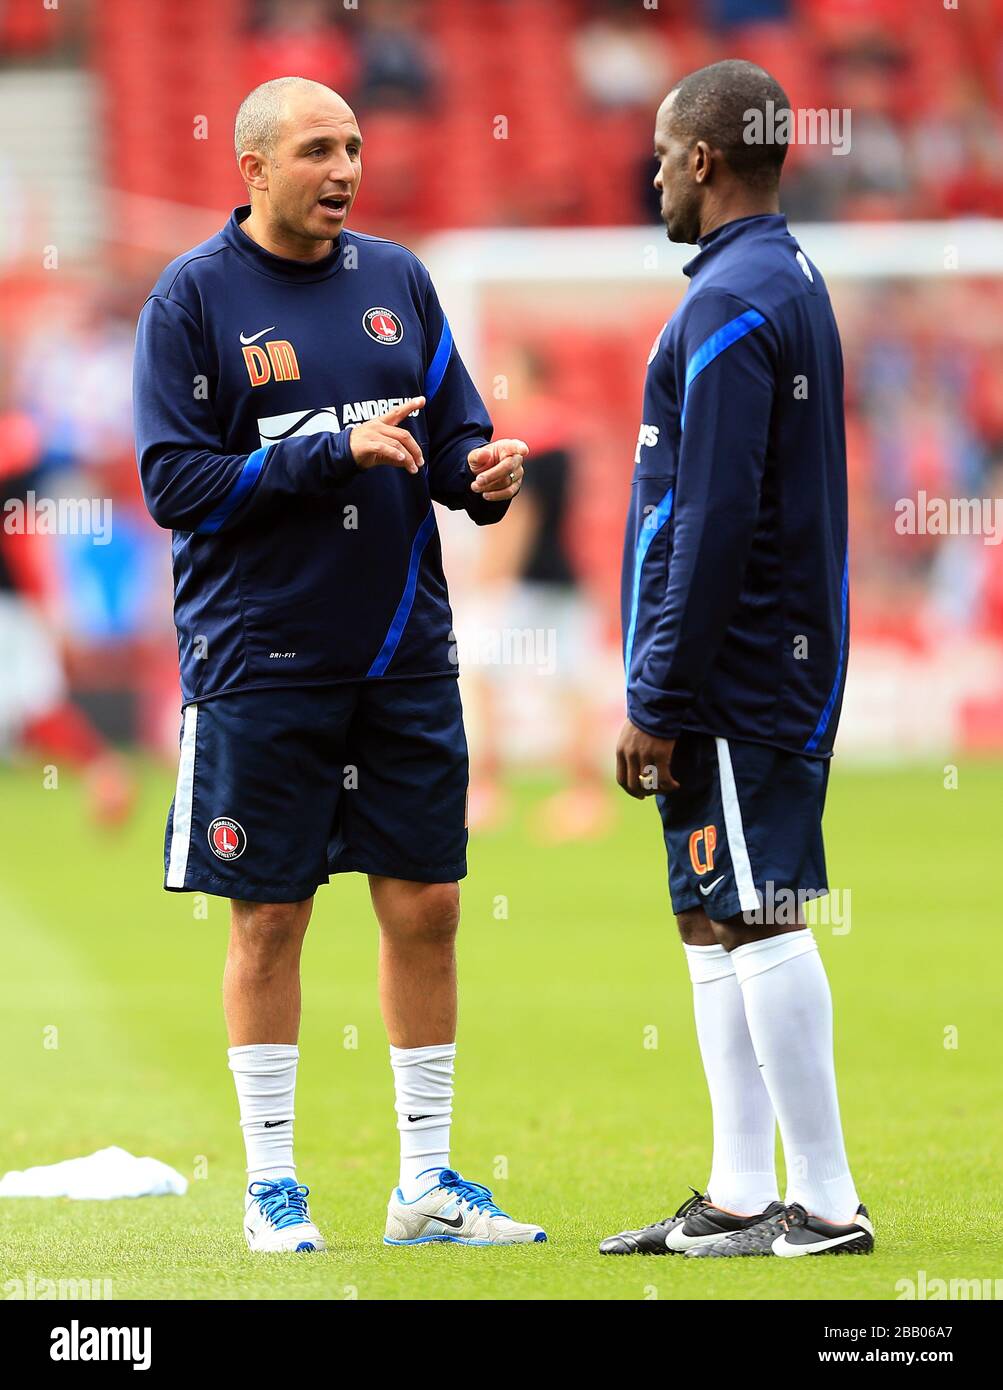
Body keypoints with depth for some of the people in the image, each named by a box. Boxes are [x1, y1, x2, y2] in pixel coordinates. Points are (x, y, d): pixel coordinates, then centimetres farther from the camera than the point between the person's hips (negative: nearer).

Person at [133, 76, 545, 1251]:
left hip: (405, 655, 4)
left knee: (425, 907, 5)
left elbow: (454, 433, 12)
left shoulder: (396, 281, 9)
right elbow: (175, 481, -11)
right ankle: (271, 1186, 10)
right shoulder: (191, 298, -4)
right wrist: (334, 453, -19)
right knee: (268, 920, 1)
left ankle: (427, 1183, 13)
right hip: (258, 659, -4)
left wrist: (479, 473, -12)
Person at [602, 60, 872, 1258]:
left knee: (757, 923, -8)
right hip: (783, 668, 10)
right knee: (715, 927, 13)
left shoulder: (730, 305, -15)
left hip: (731, 674, -10)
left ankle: (824, 1205, -6)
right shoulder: (794, 285, 16)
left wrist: (657, 701, -18)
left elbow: (713, 522, -21)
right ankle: (739, 1197, 16)